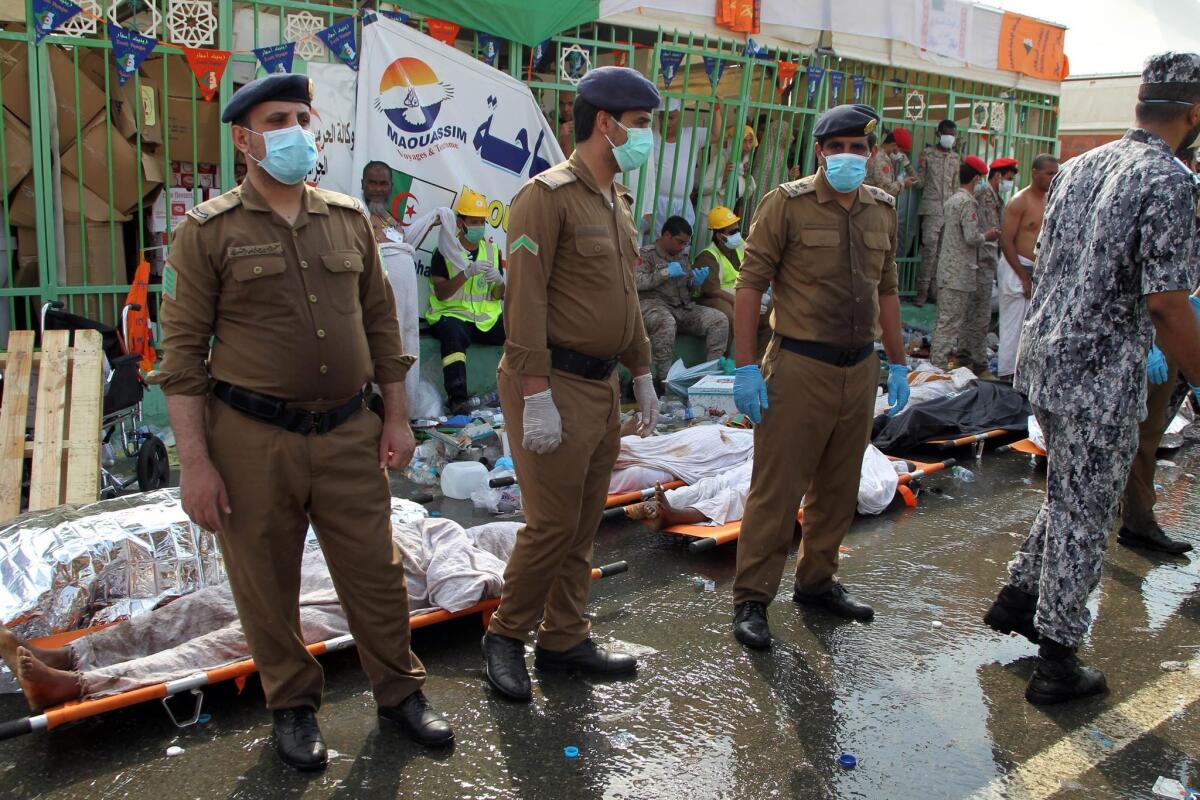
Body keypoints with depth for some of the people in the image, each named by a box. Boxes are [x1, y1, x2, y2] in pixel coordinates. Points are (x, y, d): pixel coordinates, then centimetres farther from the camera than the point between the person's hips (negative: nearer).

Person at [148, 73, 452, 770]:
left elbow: (381, 322, 13)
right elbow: (182, 353, -5)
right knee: (268, 586, 11)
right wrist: (195, 461, -10)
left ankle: (400, 690, 31)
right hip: (252, 442, -3)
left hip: (348, 434, 3)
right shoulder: (209, 232, -4)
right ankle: (293, 706, 33)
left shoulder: (350, 220, 8)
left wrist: (396, 416, 10)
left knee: (376, 572, 11)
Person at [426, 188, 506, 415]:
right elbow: (441, 293, -8)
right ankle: (457, 398, -43)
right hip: (452, 315, -4)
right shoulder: (444, 251, 3)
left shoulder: (492, 250, 16)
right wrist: (467, 272, -20)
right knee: (454, 332, -39)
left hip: (487, 319, 4)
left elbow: (499, 296, 14)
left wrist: (499, 282, -10)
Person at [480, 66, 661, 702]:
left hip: (603, 386, 9)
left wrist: (641, 375, 21)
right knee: (553, 524, -3)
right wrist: (536, 398, -23)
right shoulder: (548, 196, -13)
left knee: (584, 523, 14)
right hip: (555, 385, -9)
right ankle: (505, 637, 17)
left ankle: (564, 639, 27)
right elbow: (525, 302, -19)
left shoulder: (618, 203, 15)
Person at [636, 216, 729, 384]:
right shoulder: (647, 254, 3)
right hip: (653, 303, -6)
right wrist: (666, 273, -14)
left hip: (683, 307, 6)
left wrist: (697, 282, 4)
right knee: (666, 322, -41)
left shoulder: (683, 257, 22)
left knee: (720, 320, -13)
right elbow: (636, 282, -14)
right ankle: (663, 377, -33)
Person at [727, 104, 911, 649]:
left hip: (860, 369, 6)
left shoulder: (882, 211, 11)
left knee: (838, 489, 15)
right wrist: (746, 368, -15)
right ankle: (751, 599, 9)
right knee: (776, 489, -2)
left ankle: (817, 583, 32)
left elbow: (886, 290, 18)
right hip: (800, 368, -6)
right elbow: (750, 284, -9)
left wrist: (897, 363, 16)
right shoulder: (787, 204, -7)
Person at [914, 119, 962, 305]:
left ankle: (934, 288, 10)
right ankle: (923, 290, -4)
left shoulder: (956, 158, 14)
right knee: (929, 250, -10)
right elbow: (919, 183, 0)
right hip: (931, 208, -4)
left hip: (950, 210, 4)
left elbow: (956, 186, 18)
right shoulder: (927, 154, 1)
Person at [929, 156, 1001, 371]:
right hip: (960, 272, -10)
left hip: (948, 269, 10)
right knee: (950, 321, -7)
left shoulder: (952, 199, 14)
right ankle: (938, 366, -6)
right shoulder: (968, 202, -15)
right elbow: (971, 238, -20)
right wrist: (987, 235, -1)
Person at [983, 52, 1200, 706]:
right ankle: (1056, 664, 17)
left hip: (1043, 359, 8)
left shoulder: (1078, 167, 8)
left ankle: (1018, 596, 34)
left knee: (1070, 497, 26)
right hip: (1101, 378, -7)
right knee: (1084, 517, 5)